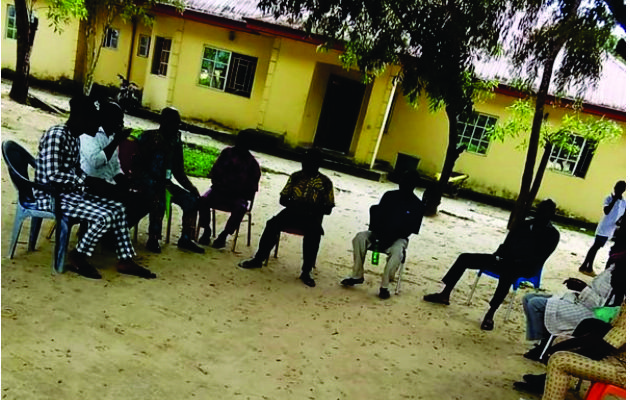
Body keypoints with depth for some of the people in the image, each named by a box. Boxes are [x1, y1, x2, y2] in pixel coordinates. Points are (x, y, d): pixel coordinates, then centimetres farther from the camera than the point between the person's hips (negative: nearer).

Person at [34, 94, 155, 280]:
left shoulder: (74, 137, 12)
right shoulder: (56, 135, -18)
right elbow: (52, 175, -25)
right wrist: (84, 179, -16)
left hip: (72, 191, 10)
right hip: (53, 196, -10)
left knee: (117, 208, 3)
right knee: (105, 217, -24)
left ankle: (125, 260, 6)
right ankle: (77, 257, -2)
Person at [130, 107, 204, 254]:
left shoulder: (176, 141, 10)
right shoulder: (147, 137, -5)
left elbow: (178, 171, 14)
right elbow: (137, 166, -12)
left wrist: (191, 187, -2)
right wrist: (156, 183, -26)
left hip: (163, 183, 6)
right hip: (144, 181, -6)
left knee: (192, 199, -11)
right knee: (159, 196, -36)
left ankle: (186, 239, -3)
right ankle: (153, 240, -28)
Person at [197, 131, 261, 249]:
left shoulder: (252, 164, -2)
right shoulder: (227, 153, 6)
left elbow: (252, 187, -3)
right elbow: (214, 172, 11)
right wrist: (218, 185, -6)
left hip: (238, 196, -2)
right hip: (220, 190, 3)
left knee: (240, 208, -36)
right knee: (203, 200, -27)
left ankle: (224, 235, -19)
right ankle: (206, 231, -11)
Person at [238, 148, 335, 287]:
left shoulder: (325, 182, 2)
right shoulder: (296, 176, 9)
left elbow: (328, 209, -1)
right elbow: (283, 199, 10)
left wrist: (310, 208, -19)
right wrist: (295, 205, -12)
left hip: (312, 217, -2)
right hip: (292, 212, 3)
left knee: (314, 233, -36)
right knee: (273, 223, -27)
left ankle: (306, 272, -28)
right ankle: (258, 259, -16)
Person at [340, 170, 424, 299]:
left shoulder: (418, 206, -4)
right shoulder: (389, 196, 5)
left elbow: (410, 229, -10)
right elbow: (377, 214, 4)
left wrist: (390, 238, -22)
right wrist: (376, 232, -15)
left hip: (399, 238, -3)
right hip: (381, 233, 3)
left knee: (397, 251, -37)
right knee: (360, 237, -23)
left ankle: (385, 286, -26)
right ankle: (357, 275, -15)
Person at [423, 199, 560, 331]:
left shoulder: (552, 234, 0)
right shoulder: (525, 225, 17)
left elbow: (538, 260, -11)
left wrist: (516, 262, -23)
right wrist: (498, 255, -4)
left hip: (523, 269, -6)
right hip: (505, 262, 6)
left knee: (508, 272, -44)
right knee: (465, 258, -5)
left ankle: (490, 314, -42)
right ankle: (445, 294, -4)